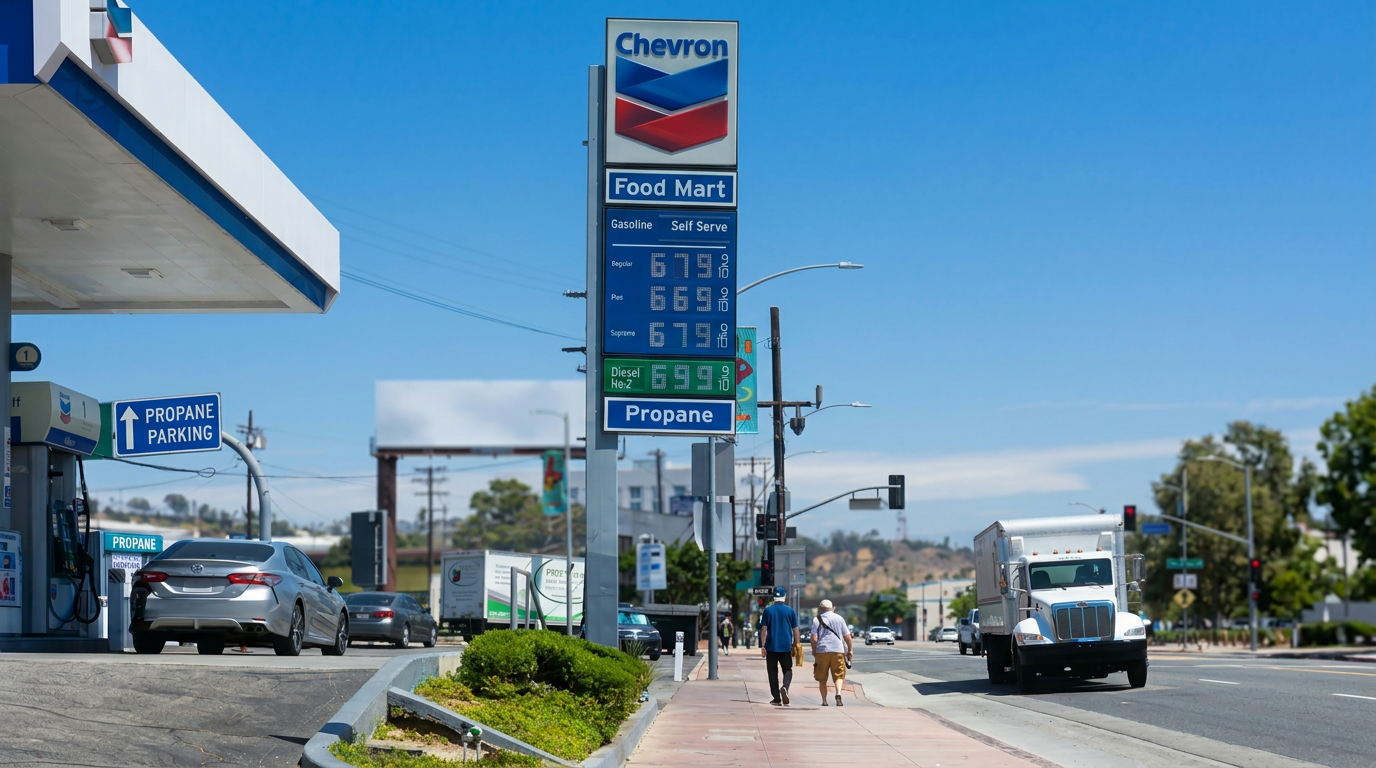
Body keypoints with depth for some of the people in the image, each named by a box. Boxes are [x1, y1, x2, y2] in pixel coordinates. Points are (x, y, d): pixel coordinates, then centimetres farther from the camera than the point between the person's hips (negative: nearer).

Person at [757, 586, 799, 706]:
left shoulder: (768, 611, 0)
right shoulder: (790, 611, 1)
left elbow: (763, 629, -2)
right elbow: (795, 630, 2)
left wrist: (762, 646, -1)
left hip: (771, 647, 0)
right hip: (786, 647, 0)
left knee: (773, 672, 7)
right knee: (788, 670, 10)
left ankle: (776, 699, 5)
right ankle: (785, 687, -20)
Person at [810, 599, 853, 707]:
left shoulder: (817, 620, 3)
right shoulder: (839, 618, 8)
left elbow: (814, 638, -5)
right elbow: (847, 636, 8)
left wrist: (814, 651, 7)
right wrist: (850, 650, 17)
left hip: (822, 650, -1)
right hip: (838, 650, 1)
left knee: (822, 679, 10)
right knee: (839, 675, 3)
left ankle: (824, 701, 8)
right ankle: (838, 694, -22)